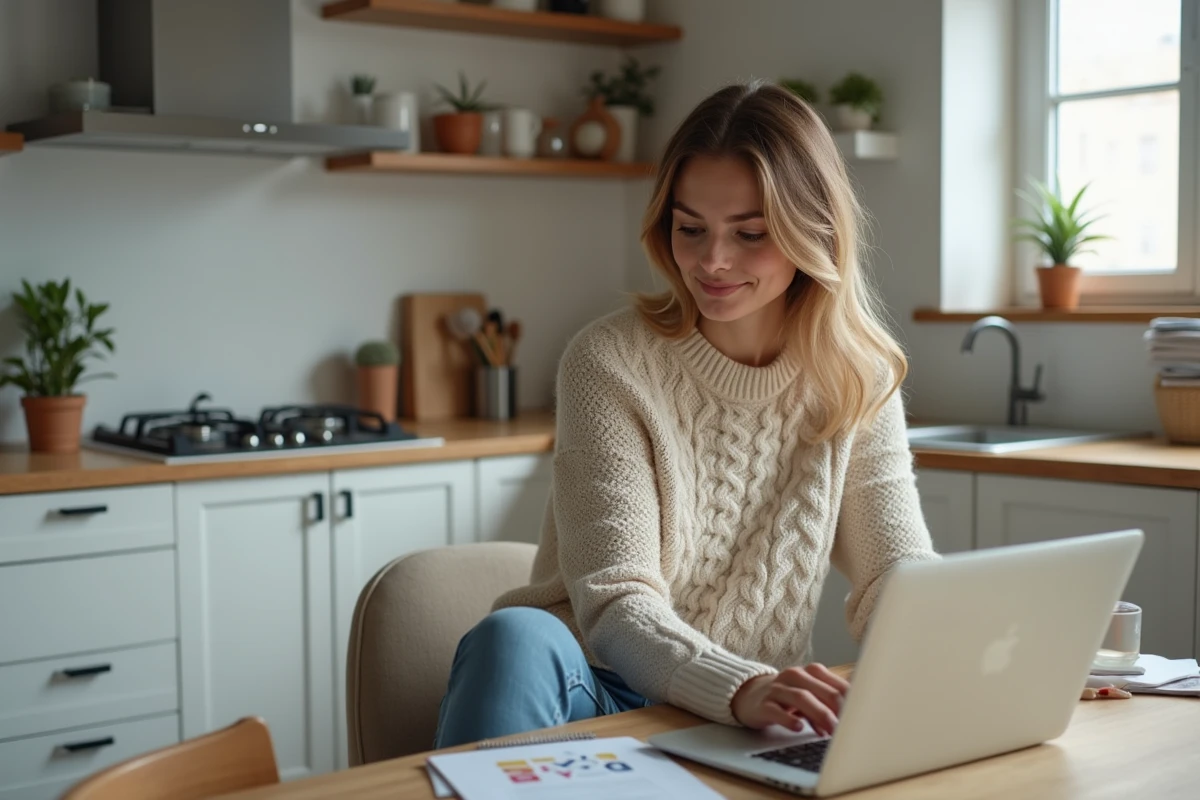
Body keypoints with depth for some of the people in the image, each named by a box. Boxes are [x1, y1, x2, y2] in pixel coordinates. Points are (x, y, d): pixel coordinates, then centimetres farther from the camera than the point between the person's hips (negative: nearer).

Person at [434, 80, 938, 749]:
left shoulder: (858, 379, 3)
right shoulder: (609, 363, -10)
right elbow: (616, 607, -18)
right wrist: (740, 690, -38)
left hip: (748, 723, 4)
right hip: (581, 692, -3)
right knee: (518, 636, -36)